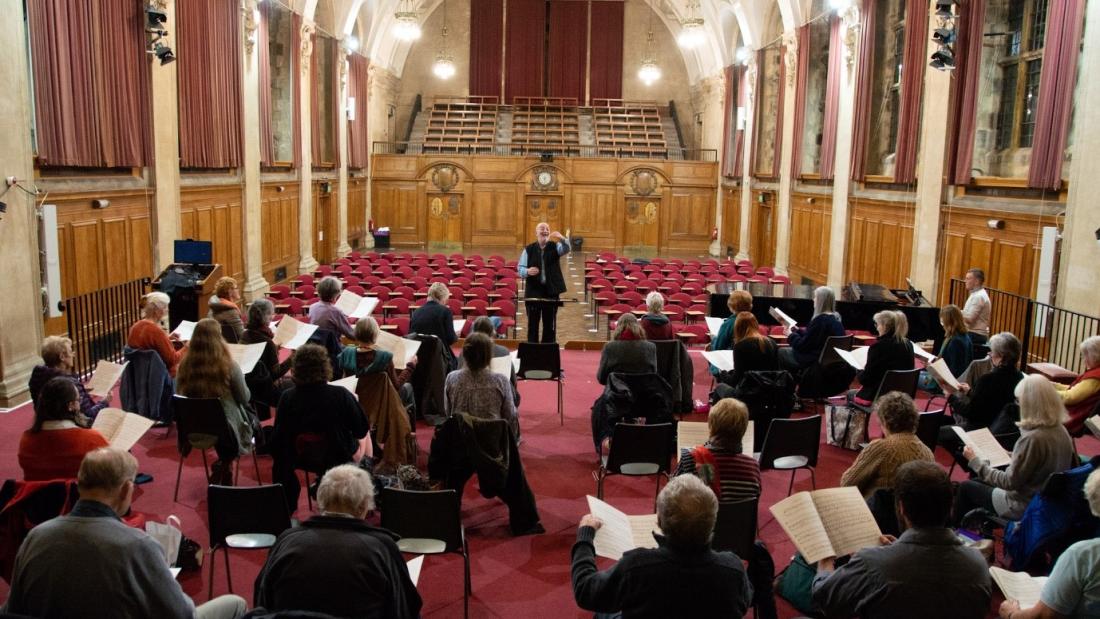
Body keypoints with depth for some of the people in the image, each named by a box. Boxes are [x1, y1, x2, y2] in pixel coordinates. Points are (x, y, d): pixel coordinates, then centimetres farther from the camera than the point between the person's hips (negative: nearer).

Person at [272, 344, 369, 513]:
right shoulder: (341, 395, -27)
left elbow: (279, 434, -8)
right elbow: (361, 431, -14)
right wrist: (353, 402, 2)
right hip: (338, 458, -3)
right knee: (365, 439, 30)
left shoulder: (287, 397, -20)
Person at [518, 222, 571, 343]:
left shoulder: (555, 247, 2)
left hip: (551, 291, 1)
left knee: (550, 324, 8)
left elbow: (566, 249, -19)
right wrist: (527, 271, -23)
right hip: (533, 291, -1)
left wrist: (562, 239, -40)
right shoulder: (528, 249, 0)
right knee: (532, 323, 3)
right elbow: (520, 268, 0)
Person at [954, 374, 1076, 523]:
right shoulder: (1061, 431, -5)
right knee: (977, 482, 24)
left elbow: (1010, 482, -23)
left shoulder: (1033, 438, -30)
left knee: (967, 487, 13)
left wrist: (975, 461, -13)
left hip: (1024, 508, -8)